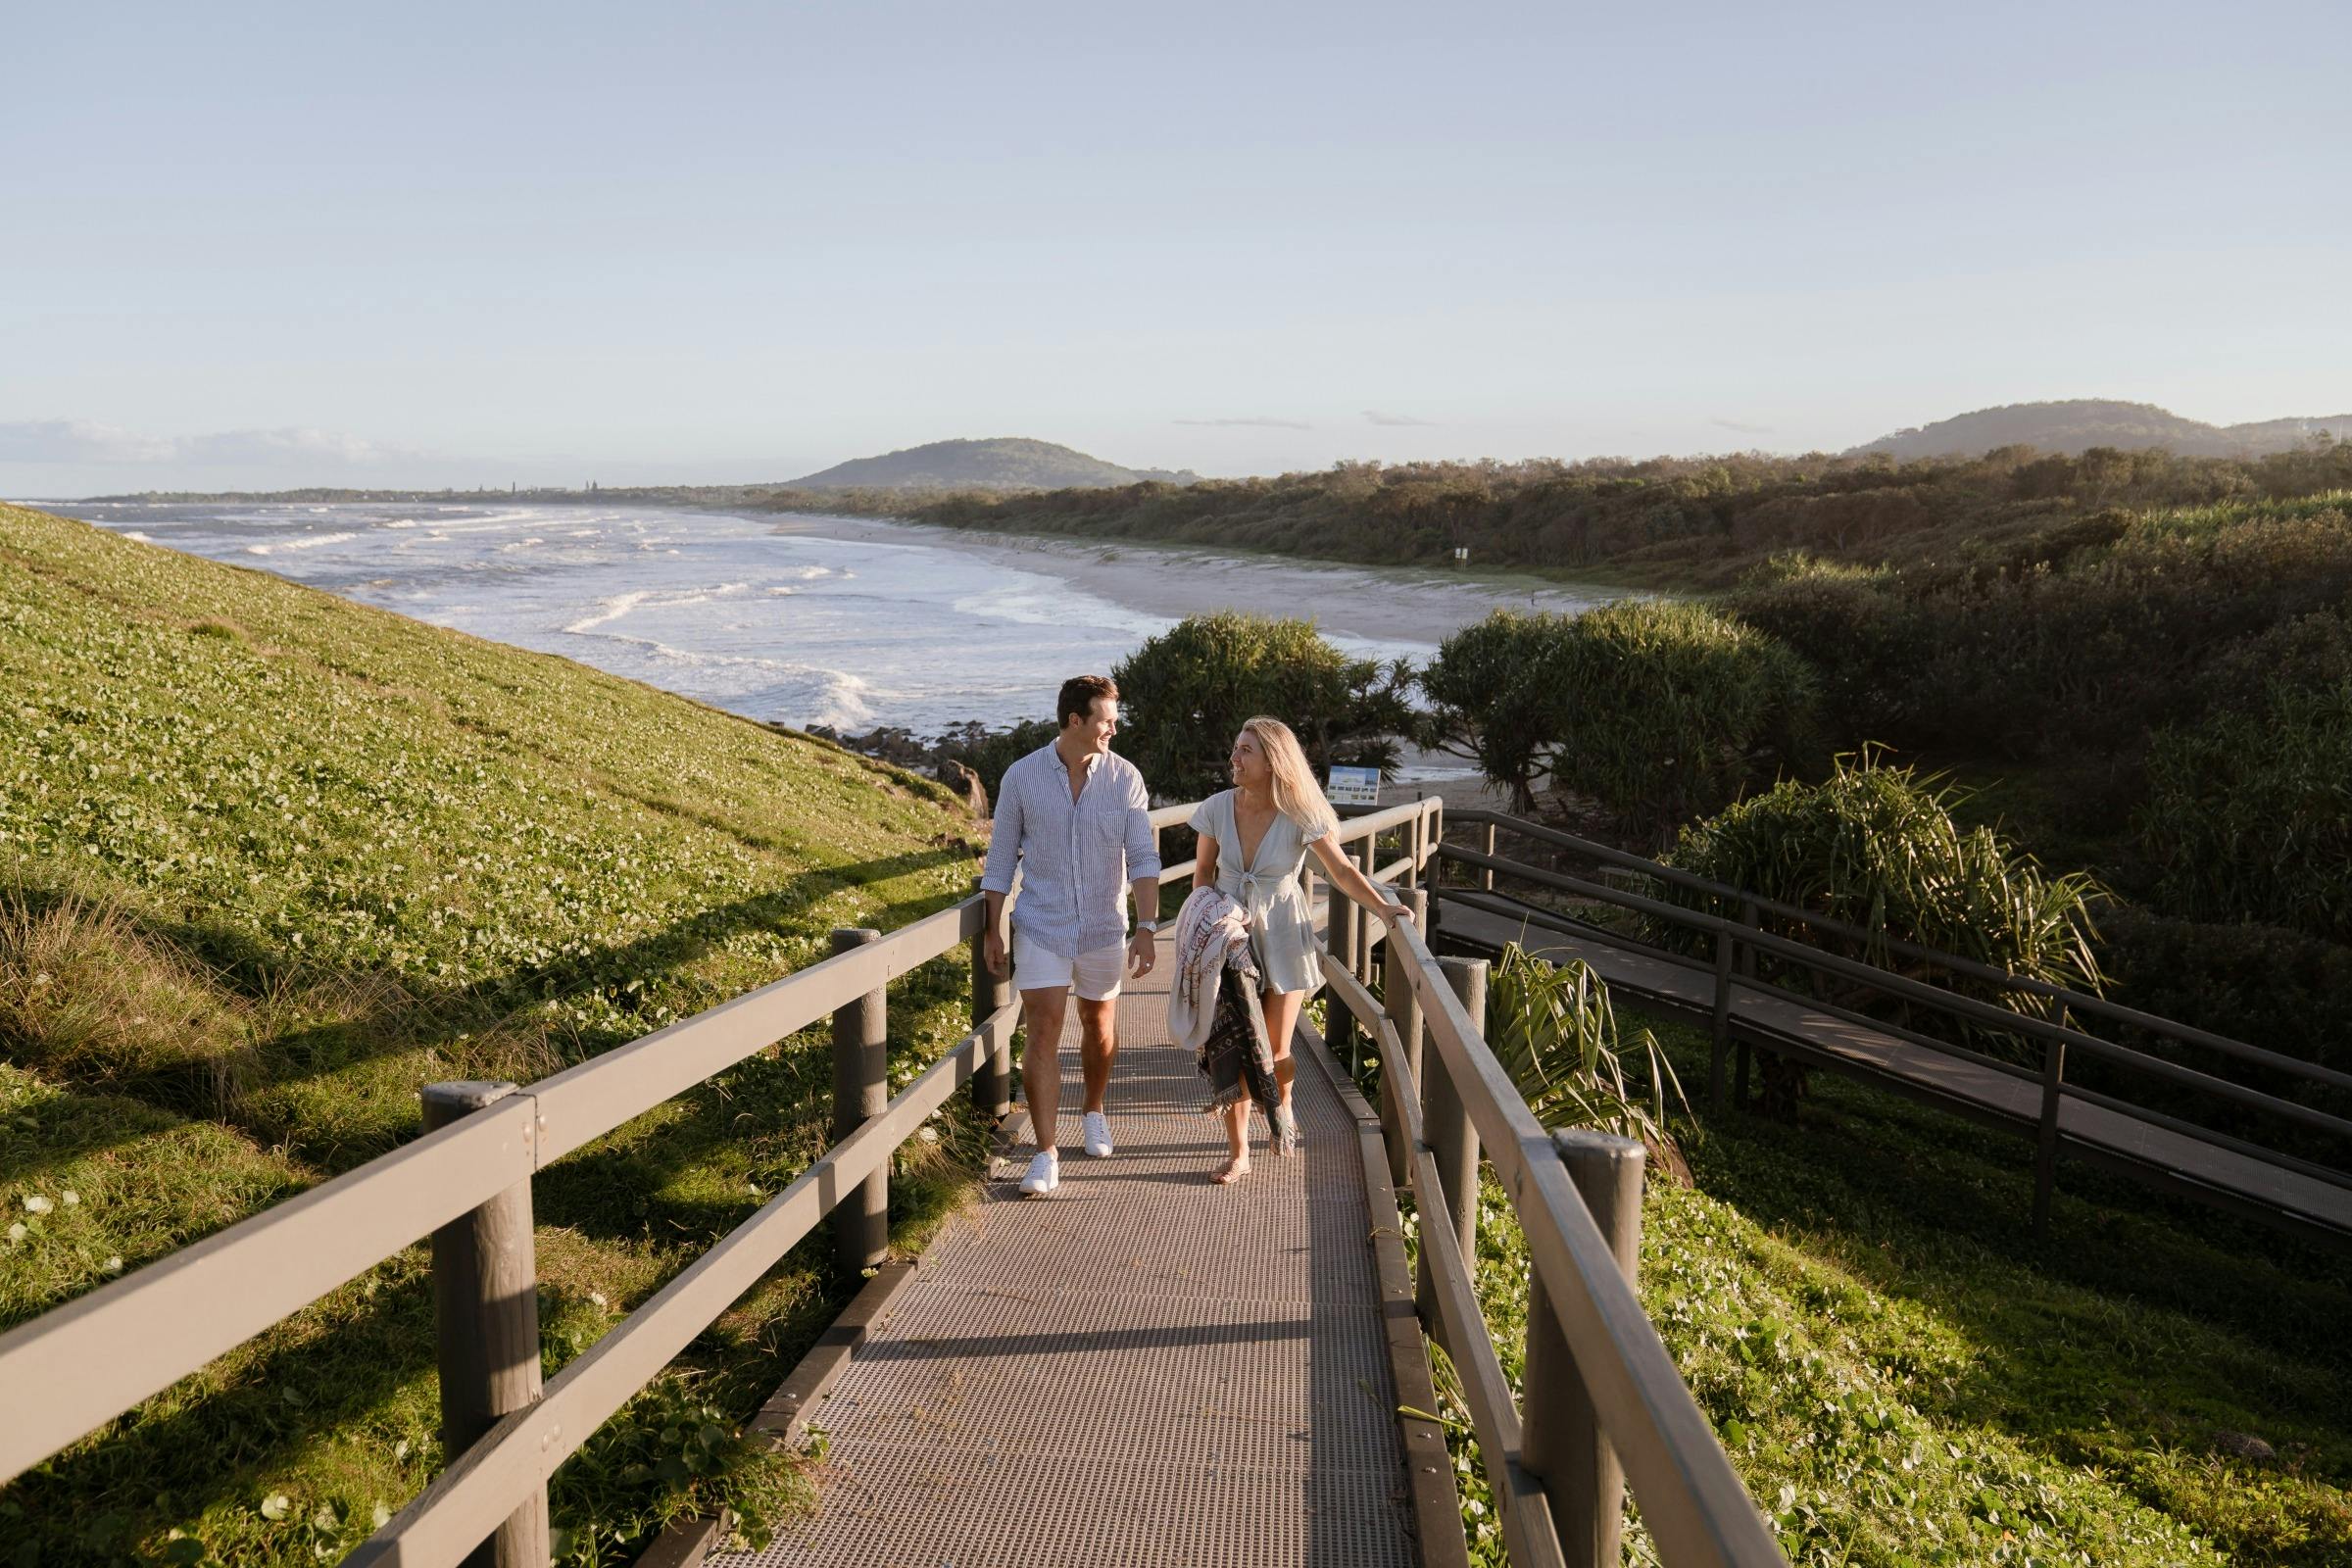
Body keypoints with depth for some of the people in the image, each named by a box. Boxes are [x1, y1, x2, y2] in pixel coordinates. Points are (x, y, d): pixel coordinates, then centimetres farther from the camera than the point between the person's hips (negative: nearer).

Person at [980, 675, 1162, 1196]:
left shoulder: (1125, 778, -6)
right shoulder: (1022, 777, -7)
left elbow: (1142, 856, -9)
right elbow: (1001, 858, 0)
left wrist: (1147, 927, -18)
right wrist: (992, 931, 1)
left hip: (1103, 927, 2)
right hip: (1041, 926, -1)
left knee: (1100, 1026, 18)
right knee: (1042, 1034, -9)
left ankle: (1095, 1112, 44)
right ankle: (1046, 1154, -5)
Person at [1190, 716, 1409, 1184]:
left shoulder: (1300, 816, -13)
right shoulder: (1218, 808, -5)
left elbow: (1342, 870, -12)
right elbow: (1204, 872, 6)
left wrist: (1381, 906, -25)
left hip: (1281, 938, -2)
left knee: (1275, 1050, 4)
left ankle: (1282, 1107, 39)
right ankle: (1237, 1153, 9)